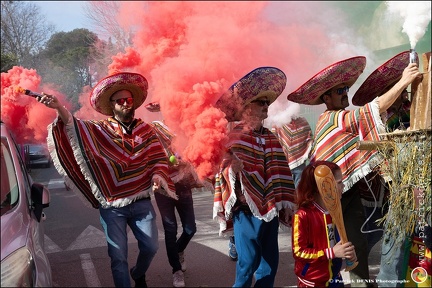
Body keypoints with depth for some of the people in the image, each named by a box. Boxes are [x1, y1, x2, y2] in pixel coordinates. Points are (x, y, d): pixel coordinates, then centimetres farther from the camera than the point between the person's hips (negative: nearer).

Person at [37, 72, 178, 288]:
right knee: (118, 256, 3)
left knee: (150, 247, 11)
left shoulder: (145, 130, 5)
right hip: (112, 207, -2)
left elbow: (158, 157, 4)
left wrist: (157, 175, -16)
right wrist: (59, 108, -34)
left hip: (142, 203, 2)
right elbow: (77, 127, -16)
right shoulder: (101, 130, -1)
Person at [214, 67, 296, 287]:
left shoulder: (271, 138, 12)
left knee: (270, 261, 11)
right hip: (247, 210, -6)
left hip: (270, 209, 6)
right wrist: (231, 168, -36)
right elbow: (226, 172, -14)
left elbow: (280, 174, 10)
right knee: (248, 262, -4)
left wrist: (285, 203, 5)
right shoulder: (236, 137, -6)